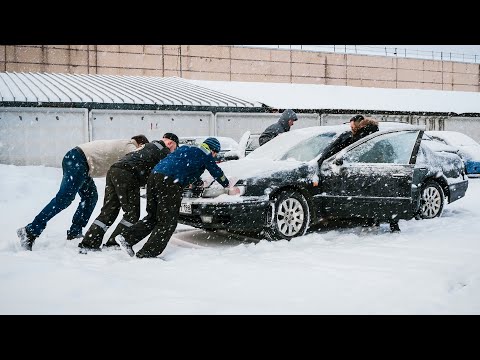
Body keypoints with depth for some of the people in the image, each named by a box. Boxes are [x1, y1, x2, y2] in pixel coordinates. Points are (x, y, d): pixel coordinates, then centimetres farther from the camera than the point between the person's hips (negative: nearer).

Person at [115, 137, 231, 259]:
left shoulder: (185, 148, 33)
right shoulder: (205, 155, 11)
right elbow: (217, 172, 21)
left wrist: (200, 182, 59)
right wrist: (227, 186, 39)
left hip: (154, 176, 8)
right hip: (170, 183, -8)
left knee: (153, 216, 18)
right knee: (167, 221, -2)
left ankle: (127, 238, 6)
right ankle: (146, 254, -5)